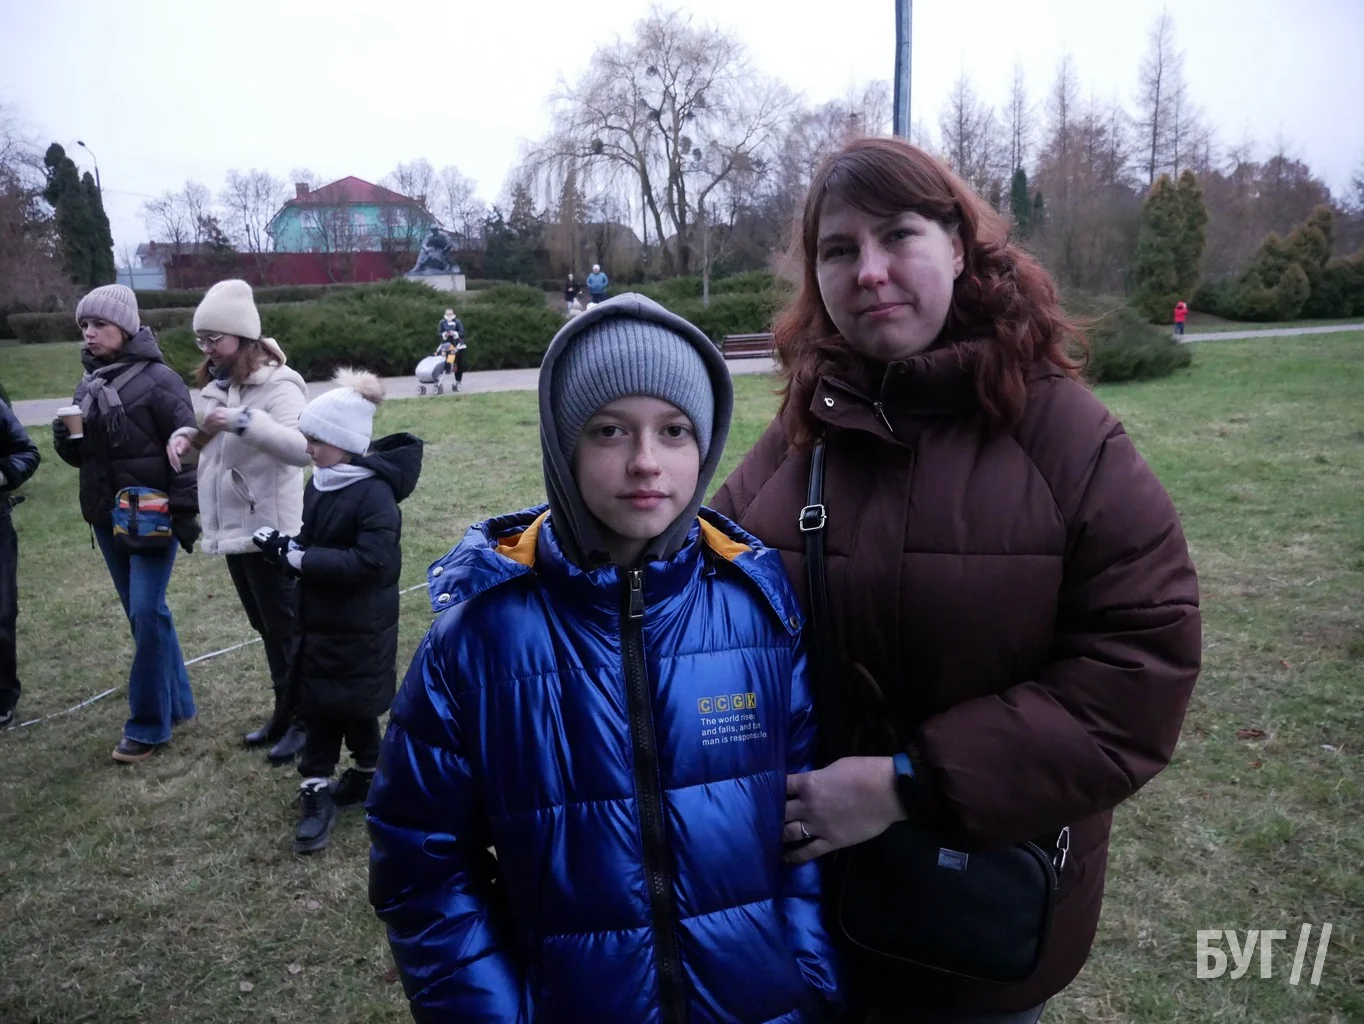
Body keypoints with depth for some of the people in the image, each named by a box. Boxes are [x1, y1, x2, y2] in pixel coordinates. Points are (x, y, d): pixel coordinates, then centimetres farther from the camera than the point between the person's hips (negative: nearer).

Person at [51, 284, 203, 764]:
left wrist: (186, 513, -17)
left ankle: (148, 724, 3)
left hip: (152, 516, -7)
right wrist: (66, 439, -6)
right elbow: (82, 454, 17)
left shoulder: (158, 379, -11)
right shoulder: (88, 383, 11)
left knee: (147, 613, -7)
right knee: (141, 613, 13)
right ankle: (176, 701, 26)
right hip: (107, 517, 8)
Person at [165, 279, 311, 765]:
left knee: (288, 630, 3)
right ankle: (284, 712, 32)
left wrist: (244, 421, -38)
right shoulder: (216, 387, 10)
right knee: (266, 628, 19)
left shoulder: (278, 386, -16)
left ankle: (303, 720, 17)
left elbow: (302, 448, -30)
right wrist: (185, 437, -1)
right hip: (231, 531, 9)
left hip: (271, 532, -9)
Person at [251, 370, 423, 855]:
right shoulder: (321, 483, 4)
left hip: (359, 629, -7)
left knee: (352, 707, 8)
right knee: (320, 705, 9)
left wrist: (298, 558, -27)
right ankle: (317, 792, 17)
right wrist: (286, 546, -8)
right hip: (321, 621, 7)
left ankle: (368, 773, 31)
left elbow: (370, 561, -30)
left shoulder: (374, 493, -23)